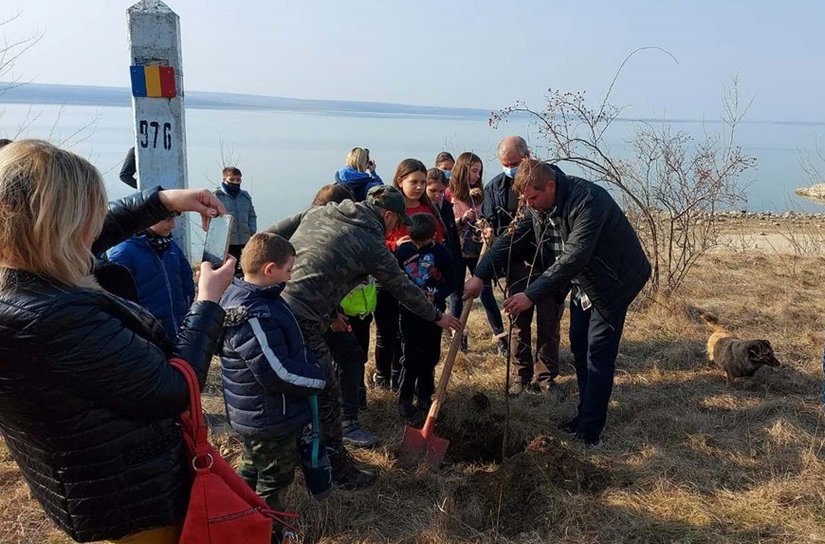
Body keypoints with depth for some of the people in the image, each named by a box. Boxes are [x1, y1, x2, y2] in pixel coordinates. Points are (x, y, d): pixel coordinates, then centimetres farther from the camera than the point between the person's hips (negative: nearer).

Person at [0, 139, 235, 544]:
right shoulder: (59, 320, -37)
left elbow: (90, 236, 10)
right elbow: (175, 391, -29)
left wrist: (162, 200, 4)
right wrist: (209, 302, -17)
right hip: (134, 499, -8)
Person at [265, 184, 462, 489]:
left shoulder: (318, 212, 16)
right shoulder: (372, 244, -1)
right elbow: (403, 288, 10)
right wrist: (438, 317, 31)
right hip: (299, 322, -8)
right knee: (325, 396, 9)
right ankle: (340, 471, 25)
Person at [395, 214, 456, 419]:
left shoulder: (442, 253, -7)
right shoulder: (403, 250, -6)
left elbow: (451, 284, -3)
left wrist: (436, 296, -20)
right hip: (410, 311, -1)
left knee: (430, 356, 11)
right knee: (410, 357, -1)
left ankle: (424, 396, 28)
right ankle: (404, 399, 11)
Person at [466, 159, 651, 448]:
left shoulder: (587, 201, -33)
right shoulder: (539, 206, -6)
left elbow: (572, 258, -39)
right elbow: (513, 238, -4)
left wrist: (532, 294, -42)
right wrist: (480, 275, -13)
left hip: (613, 281, -8)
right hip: (583, 282, 8)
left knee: (598, 356, -7)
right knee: (579, 347, 12)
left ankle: (590, 432, 1)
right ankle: (586, 416, 26)